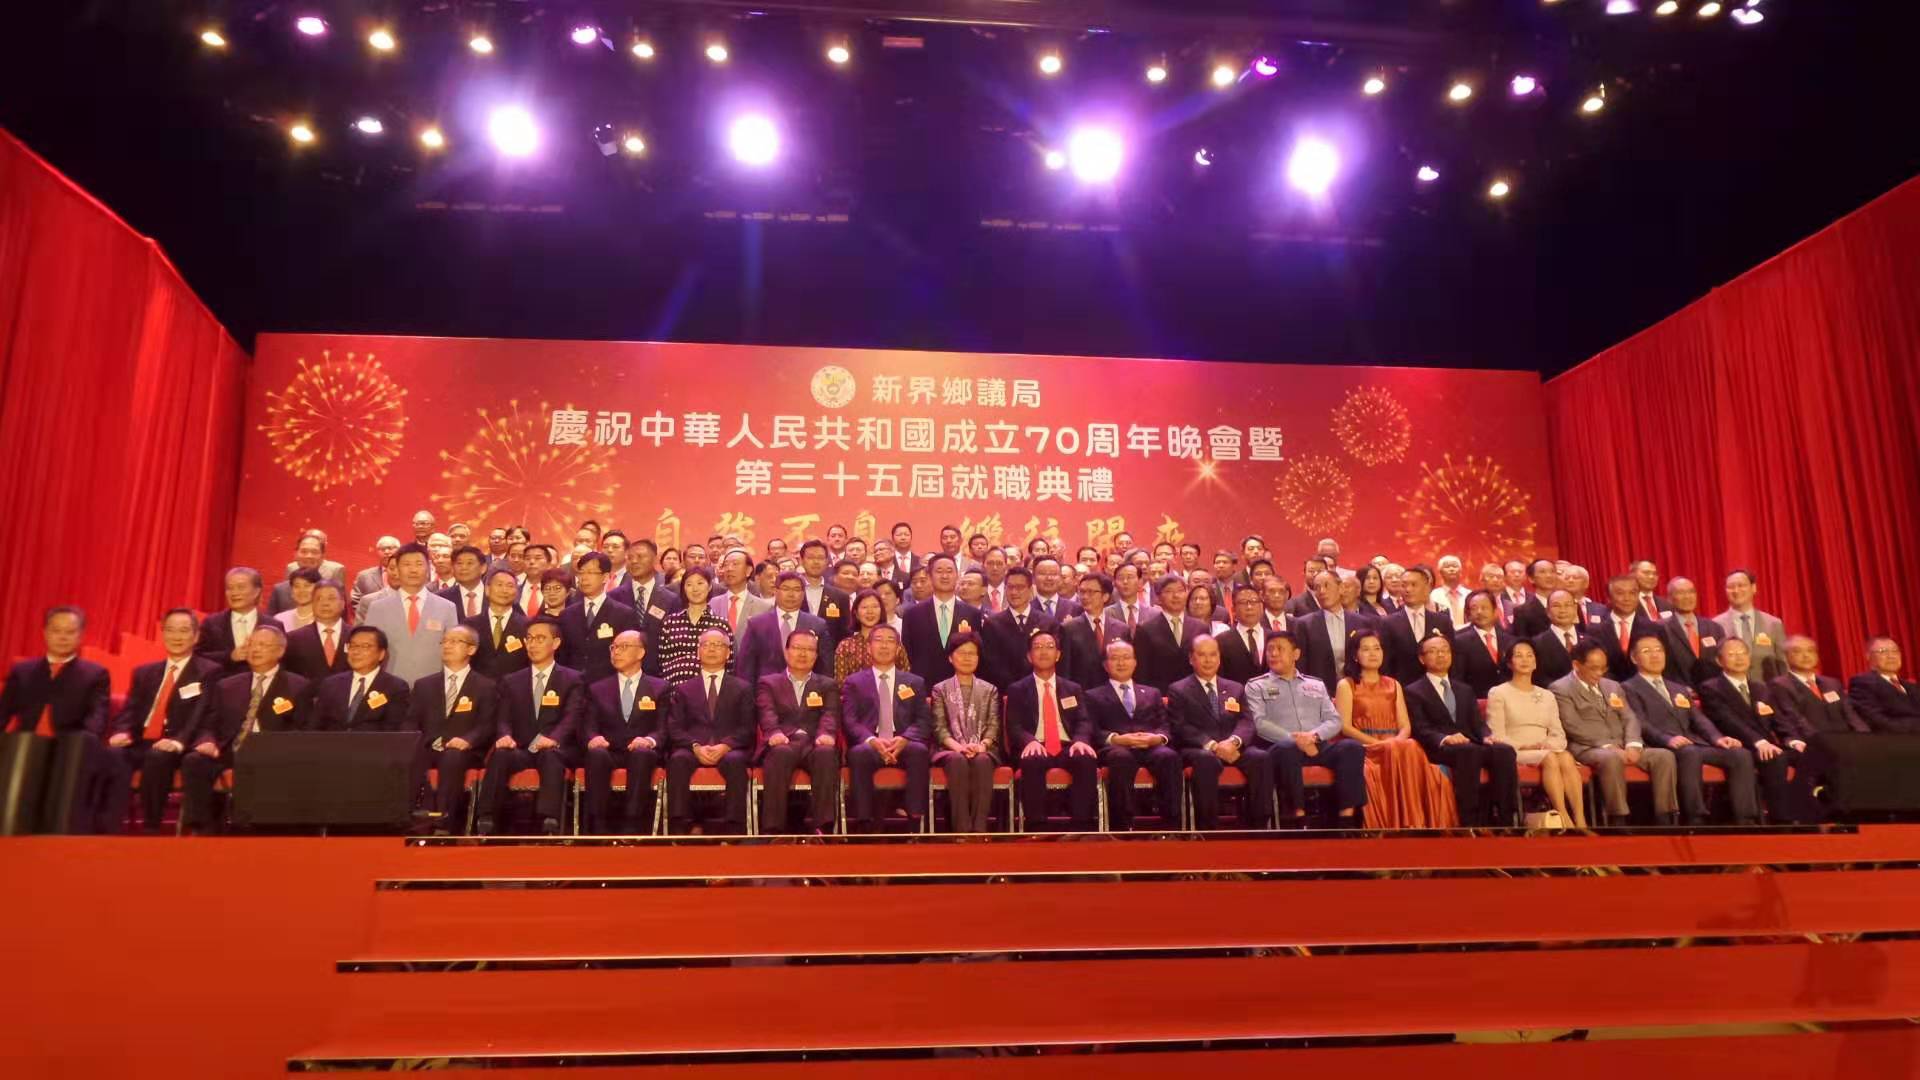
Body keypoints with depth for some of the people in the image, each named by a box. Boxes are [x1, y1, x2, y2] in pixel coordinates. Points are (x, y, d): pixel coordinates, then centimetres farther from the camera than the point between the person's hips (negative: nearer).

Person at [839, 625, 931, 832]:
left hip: (904, 746, 1)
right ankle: (864, 823, -34)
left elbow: (924, 720, 9)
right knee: (859, 753, -36)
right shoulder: (853, 682, 17)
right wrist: (872, 740, -18)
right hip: (869, 746, -1)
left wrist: (904, 739, -14)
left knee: (919, 750, -33)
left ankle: (914, 822, -34)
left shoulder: (915, 682, 21)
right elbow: (849, 721, 4)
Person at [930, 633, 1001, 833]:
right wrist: (958, 746, -17)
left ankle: (979, 828, -39)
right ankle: (962, 829, -37)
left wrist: (982, 745, -14)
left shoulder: (990, 690, 18)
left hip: (982, 750, 1)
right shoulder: (940, 689, 14)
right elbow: (939, 727, 2)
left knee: (982, 761, -35)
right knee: (958, 760, -36)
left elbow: (993, 725, 7)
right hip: (951, 749, -1)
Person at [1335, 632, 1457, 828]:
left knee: (1411, 748, -33)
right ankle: (1408, 825, -32)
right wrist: (1376, 742, -15)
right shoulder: (1346, 685, 10)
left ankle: (1416, 824, -32)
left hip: (1397, 746, 4)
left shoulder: (1394, 685, 23)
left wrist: (1397, 741, -11)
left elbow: (1405, 725, 12)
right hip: (1363, 748, -4)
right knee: (1402, 750, -35)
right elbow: (1345, 726, -3)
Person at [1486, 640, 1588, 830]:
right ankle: (1564, 819, -39)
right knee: (1549, 758, -34)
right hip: (1515, 754, -4)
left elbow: (1559, 734, 13)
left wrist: (1549, 745, -10)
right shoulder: (1498, 693, 8)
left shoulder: (1547, 695, 24)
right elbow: (1497, 736, -2)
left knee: (1566, 758, -31)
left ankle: (1580, 820, -39)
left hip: (1548, 752, 4)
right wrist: (1524, 746, -16)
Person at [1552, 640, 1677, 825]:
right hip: (1588, 749, -6)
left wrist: (1632, 745, -9)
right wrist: (1608, 746, -20)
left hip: (1622, 747, 7)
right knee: (1612, 758, -38)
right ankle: (1618, 820, -33)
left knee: (1664, 755, -17)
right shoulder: (1561, 689, 1)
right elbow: (1575, 727, -11)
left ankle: (1663, 818, -17)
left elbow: (1629, 718, 12)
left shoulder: (1613, 686, 24)